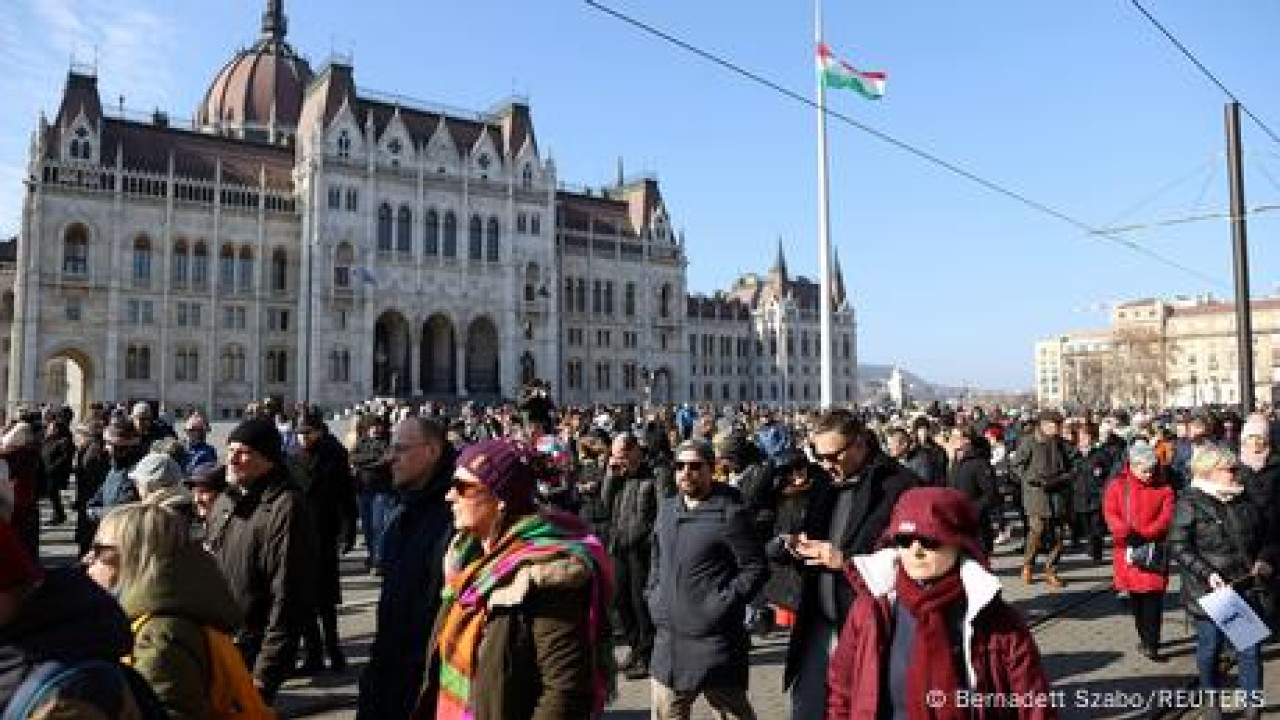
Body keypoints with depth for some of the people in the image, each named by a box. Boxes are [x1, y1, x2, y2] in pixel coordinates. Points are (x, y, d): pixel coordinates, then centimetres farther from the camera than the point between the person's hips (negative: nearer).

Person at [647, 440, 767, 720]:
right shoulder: (667, 509, 10)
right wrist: (654, 597, 10)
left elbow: (756, 569, -11)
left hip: (714, 641, -6)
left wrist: (723, 605, -17)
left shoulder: (731, 513, -11)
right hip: (667, 638, 7)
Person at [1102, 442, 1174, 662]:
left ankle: (1151, 643, 0)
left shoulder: (1164, 489, 2)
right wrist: (1128, 534, -20)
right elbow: (1110, 513, -6)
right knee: (1135, 597, 11)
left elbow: (1166, 517, -7)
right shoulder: (1118, 485, 1)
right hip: (1128, 550, 1)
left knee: (1153, 596, -5)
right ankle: (1144, 637, 26)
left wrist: (1144, 535, -18)